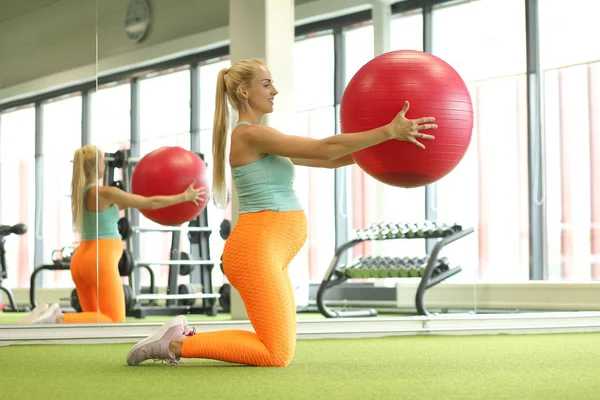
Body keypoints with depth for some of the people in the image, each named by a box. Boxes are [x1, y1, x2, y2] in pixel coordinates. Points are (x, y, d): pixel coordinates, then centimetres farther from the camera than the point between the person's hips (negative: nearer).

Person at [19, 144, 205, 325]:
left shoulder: (79, 192, 11)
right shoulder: (105, 193, -12)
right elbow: (150, 203, -5)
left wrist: (133, 201, 36)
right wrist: (185, 196, 6)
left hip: (80, 259, 9)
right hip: (101, 263, -9)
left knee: (97, 321, 16)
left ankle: (52, 315, -8)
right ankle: (58, 319, -23)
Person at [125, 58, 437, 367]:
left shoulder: (260, 139, 19)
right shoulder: (251, 134, -11)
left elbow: (327, 159, 18)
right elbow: (324, 149, -16)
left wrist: (383, 144, 11)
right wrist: (388, 131, -17)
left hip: (265, 252, 10)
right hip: (256, 251, -10)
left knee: (277, 351, 12)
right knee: (277, 355, -10)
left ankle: (185, 337, 13)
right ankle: (177, 344, -5)